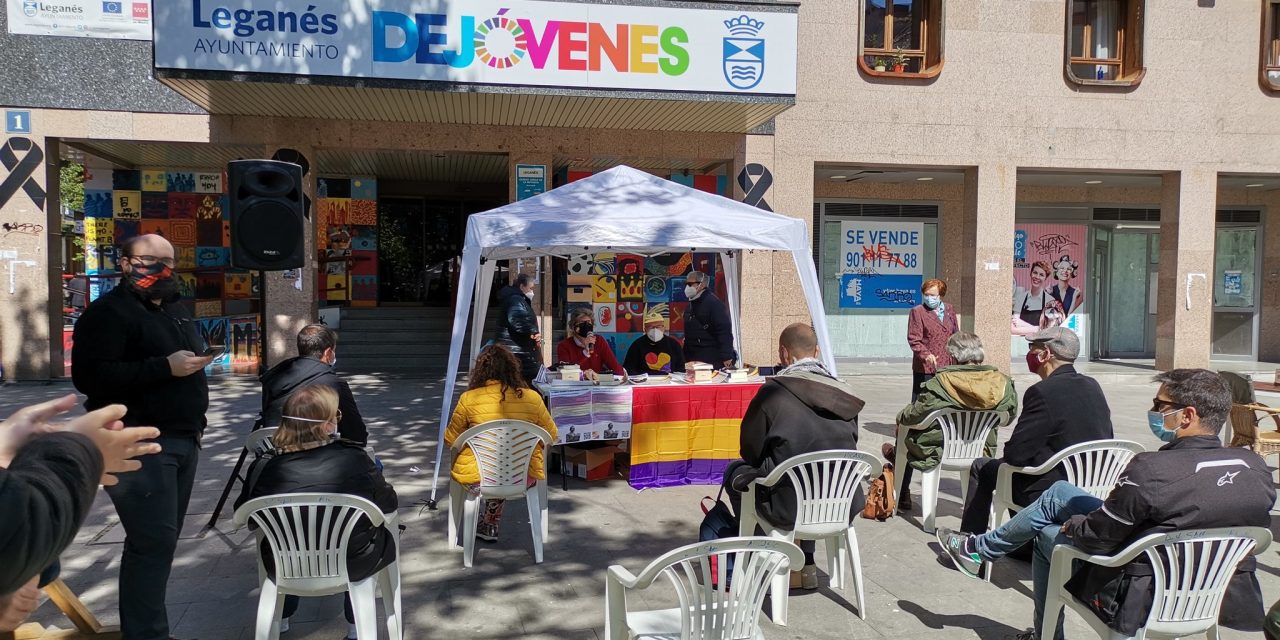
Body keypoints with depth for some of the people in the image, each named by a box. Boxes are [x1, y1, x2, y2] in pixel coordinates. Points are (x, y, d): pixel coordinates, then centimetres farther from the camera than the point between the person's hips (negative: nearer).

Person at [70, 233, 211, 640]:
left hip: (182, 440, 8)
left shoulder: (175, 310, 19)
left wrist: (195, 420, 19)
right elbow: (90, 376, -19)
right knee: (153, 542, -11)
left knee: (161, 540, 12)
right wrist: (165, 367, -24)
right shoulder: (108, 312, -8)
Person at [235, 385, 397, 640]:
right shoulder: (354, 458, -20)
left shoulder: (263, 467, -16)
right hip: (352, 566, -2)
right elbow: (390, 504, -5)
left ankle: (281, 618, 48)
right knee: (387, 534, 29)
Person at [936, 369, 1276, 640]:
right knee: (1058, 493, 15)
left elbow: (1095, 537, -19)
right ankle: (982, 548, 32)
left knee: (1047, 535, 19)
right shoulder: (1257, 468, -9)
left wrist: (1071, 525, 4)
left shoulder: (1152, 470, -30)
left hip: (1141, 600, -7)